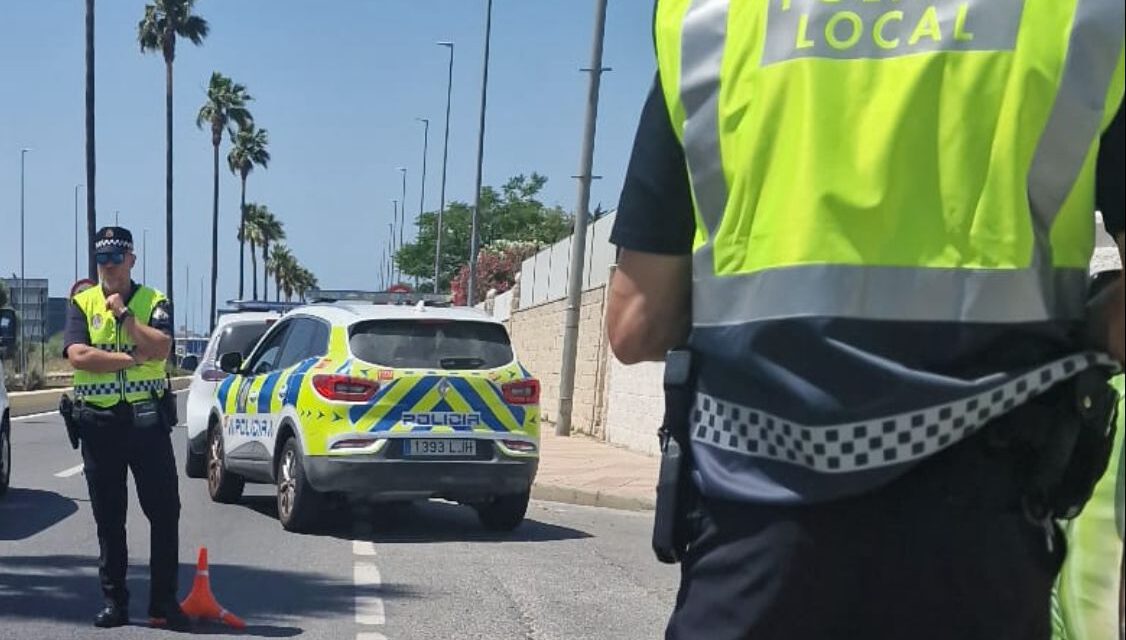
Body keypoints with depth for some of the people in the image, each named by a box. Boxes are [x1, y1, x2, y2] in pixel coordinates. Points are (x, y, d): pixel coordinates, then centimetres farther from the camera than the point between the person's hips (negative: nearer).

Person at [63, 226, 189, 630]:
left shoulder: (153, 302, 4)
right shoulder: (81, 304, 6)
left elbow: (161, 348, -14)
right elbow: (78, 355, -10)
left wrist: (124, 313, -13)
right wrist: (134, 358, -12)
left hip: (147, 419, -1)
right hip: (99, 423, 1)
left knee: (164, 512, -1)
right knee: (108, 517, 7)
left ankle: (164, 601, 7)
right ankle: (114, 601, 16)